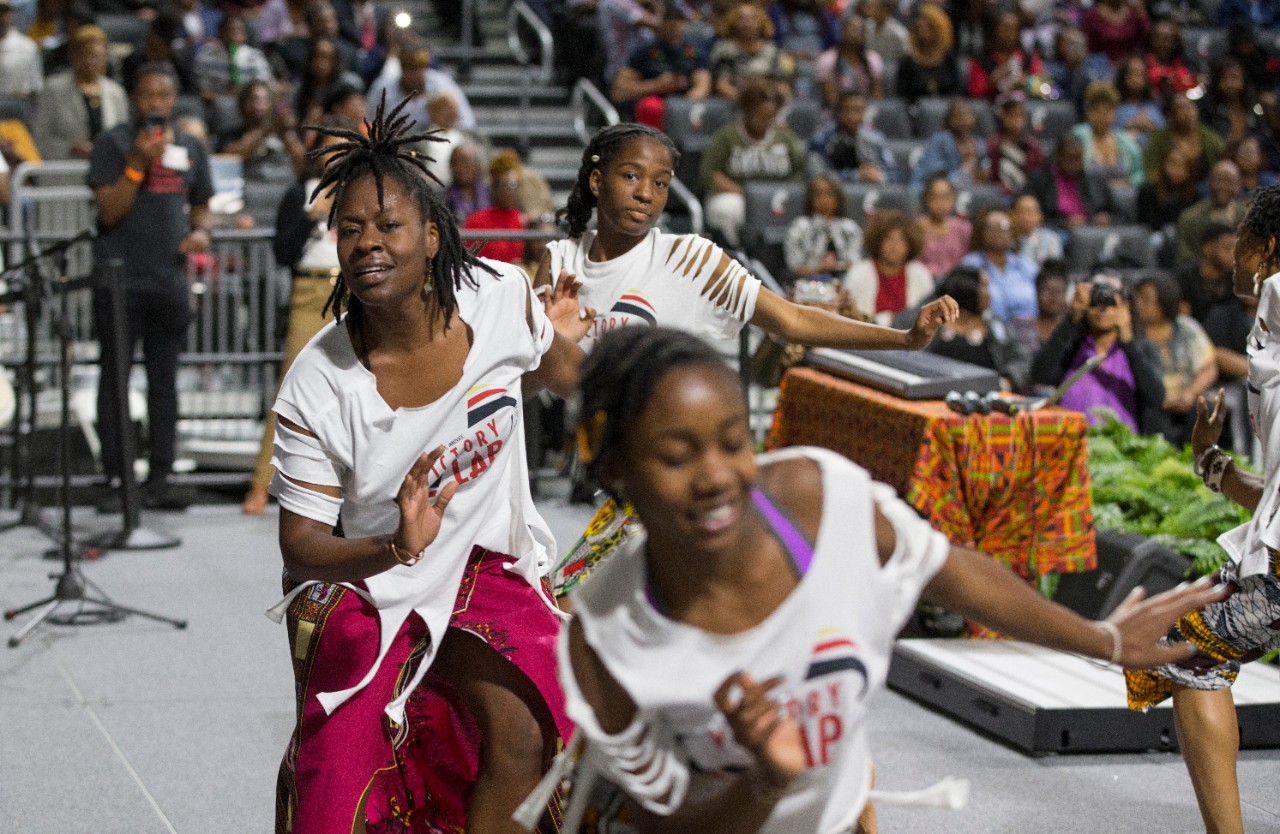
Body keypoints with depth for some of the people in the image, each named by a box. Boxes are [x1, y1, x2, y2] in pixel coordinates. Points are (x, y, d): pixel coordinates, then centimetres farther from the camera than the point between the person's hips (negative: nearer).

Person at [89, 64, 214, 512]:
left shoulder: (191, 148, 13)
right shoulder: (112, 143, -1)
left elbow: (200, 206, 23)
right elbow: (109, 210, -8)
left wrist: (200, 231, 0)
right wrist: (138, 163, -19)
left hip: (170, 282, 4)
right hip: (119, 281, -4)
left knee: (164, 381, 5)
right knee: (115, 380, -4)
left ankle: (159, 479, 10)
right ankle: (116, 479, -2)